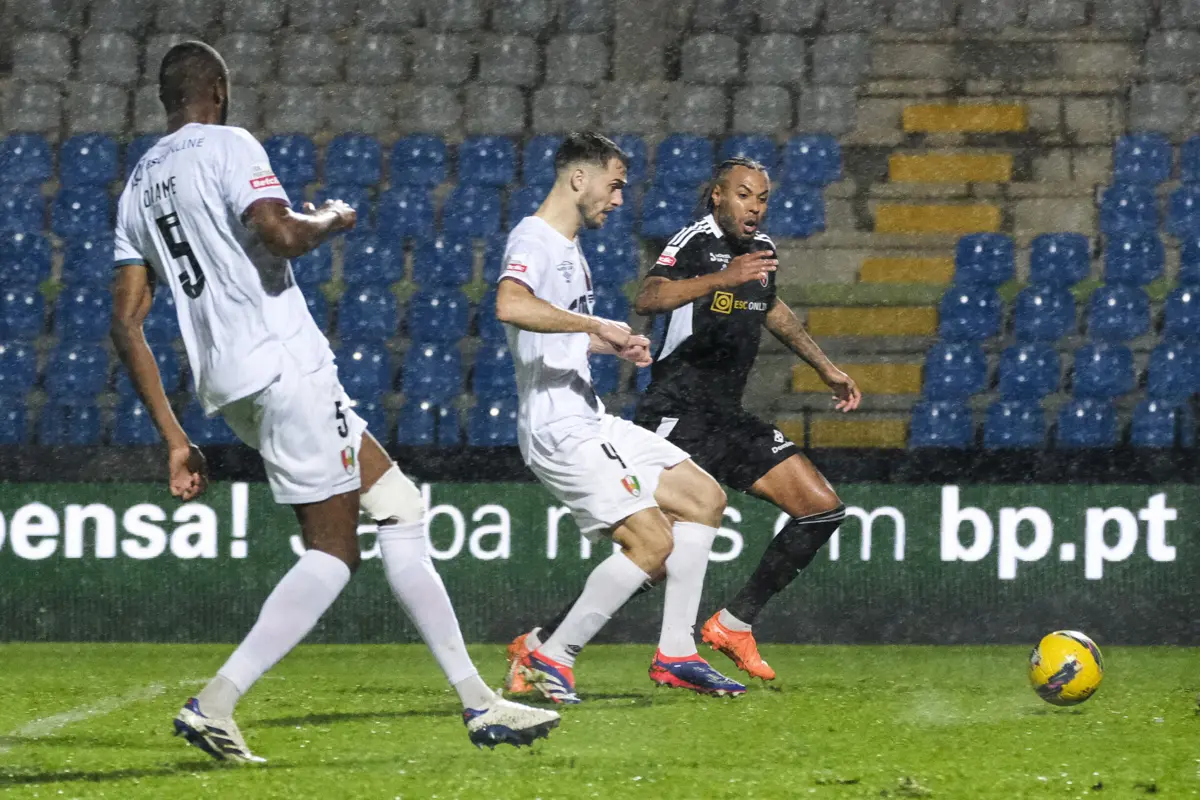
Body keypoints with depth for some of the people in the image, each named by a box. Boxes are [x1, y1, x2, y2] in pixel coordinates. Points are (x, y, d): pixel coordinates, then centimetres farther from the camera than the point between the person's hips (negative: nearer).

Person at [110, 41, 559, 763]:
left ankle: (475, 699, 8)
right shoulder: (229, 148, -4)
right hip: (286, 369, -9)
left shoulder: (140, 184, 19)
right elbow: (282, 235, -22)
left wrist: (174, 439, 16)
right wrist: (331, 220, 2)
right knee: (333, 554, -4)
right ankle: (215, 704, -12)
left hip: (227, 389, 9)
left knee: (399, 505, 13)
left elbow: (127, 322, 15)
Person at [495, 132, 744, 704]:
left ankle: (675, 654, 10)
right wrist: (598, 326, -29)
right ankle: (548, 659, -7)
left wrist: (615, 346, 18)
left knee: (704, 499, 10)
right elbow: (510, 306, -35)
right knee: (652, 543, -16)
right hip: (558, 431, -11)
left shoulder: (569, 249, 19)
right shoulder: (534, 240, -13)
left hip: (591, 422, 11)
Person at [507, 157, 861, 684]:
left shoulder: (761, 249, 14)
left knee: (823, 508, 1)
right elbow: (648, 300, -30)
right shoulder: (696, 241, -11)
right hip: (676, 415, -8)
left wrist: (827, 370, 40)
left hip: (726, 418, 8)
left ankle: (733, 624, 10)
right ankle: (541, 644, -10)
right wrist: (722, 278, -41)